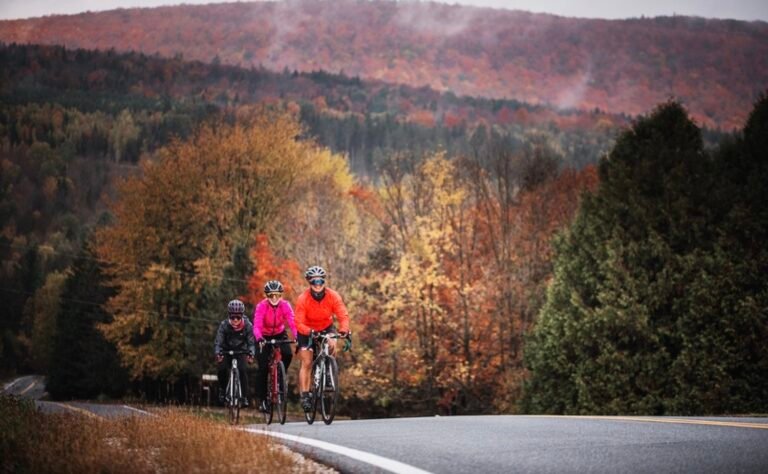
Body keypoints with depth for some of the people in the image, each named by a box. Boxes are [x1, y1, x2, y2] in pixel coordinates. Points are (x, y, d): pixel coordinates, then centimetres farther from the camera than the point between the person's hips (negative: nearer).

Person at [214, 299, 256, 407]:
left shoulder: (247, 326, -17)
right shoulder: (224, 325, -19)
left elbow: (251, 342, -20)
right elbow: (218, 342, -24)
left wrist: (251, 354, -41)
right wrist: (217, 353, -44)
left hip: (241, 351, 0)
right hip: (226, 351, 0)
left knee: (242, 369, -24)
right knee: (222, 368, -25)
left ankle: (245, 397, -16)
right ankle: (222, 389, 2)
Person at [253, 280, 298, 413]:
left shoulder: (285, 305, -20)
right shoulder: (261, 306, -25)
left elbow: (292, 323, -30)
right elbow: (257, 326, -35)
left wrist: (297, 336, -48)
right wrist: (259, 338, -55)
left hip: (279, 334, 2)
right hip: (264, 336, -2)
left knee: (288, 354, -26)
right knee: (263, 367, -10)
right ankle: (262, 399, 0)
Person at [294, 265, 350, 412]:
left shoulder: (333, 296, -20)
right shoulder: (303, 299, -25)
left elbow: (343, 315, -26)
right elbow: (298, 322, -29)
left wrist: (344, 329, -46)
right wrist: (309, 332, -49)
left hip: (326, 328, 2)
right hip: (307, 331, -2)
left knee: (331, 344, -30)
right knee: (306, 363, -11)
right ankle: (305, 395, -7)